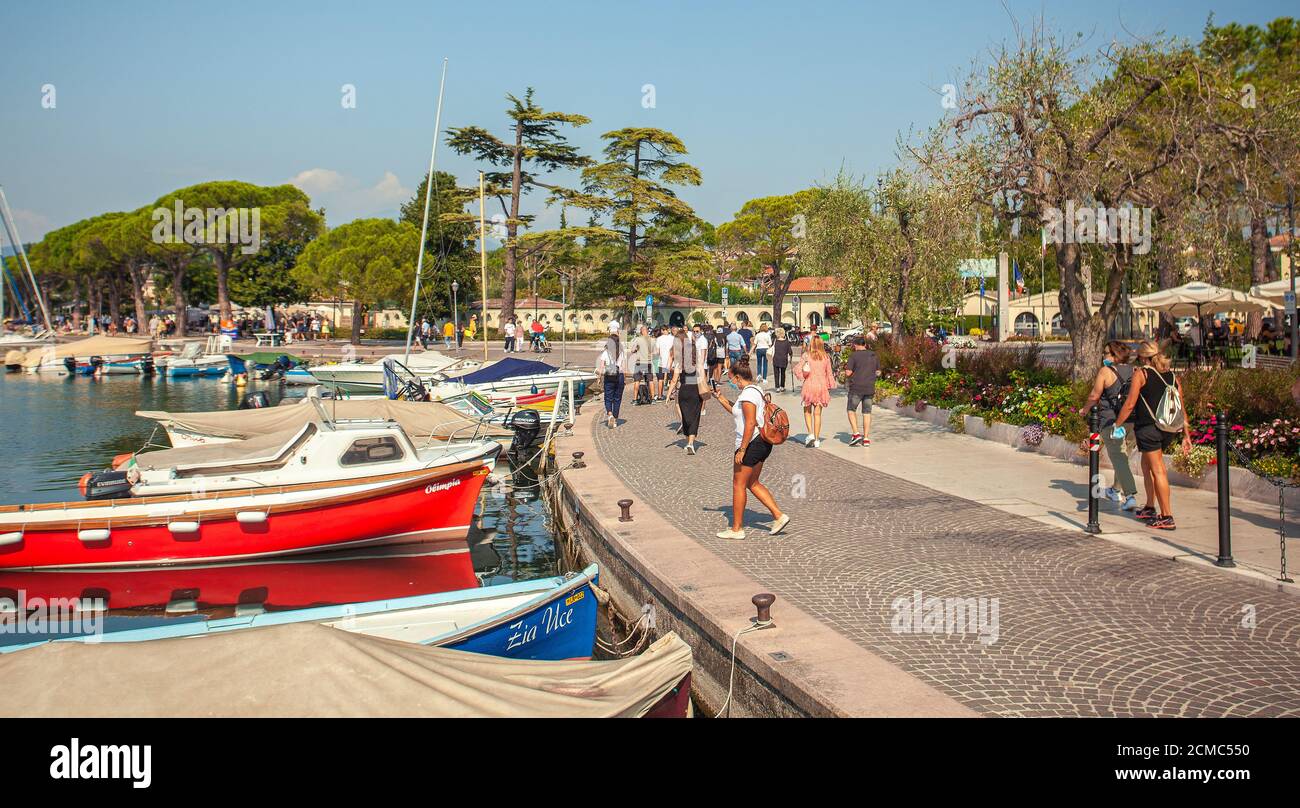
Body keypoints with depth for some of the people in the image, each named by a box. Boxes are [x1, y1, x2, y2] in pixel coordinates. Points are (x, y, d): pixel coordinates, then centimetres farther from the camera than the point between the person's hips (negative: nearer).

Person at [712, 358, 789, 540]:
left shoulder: (747, 394, -18)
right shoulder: (756, 389, 13)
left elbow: (750, 423, -25)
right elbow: (737, 412, 27)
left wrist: (742, 450, -22)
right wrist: (720, 398, 21)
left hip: (751, 443, -10)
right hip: (762, 443, 10)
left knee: (738, 485, 2)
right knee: (753, 484, 19)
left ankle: (736, 529, 11)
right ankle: (779, 516, 13)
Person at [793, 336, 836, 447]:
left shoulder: (806, 356, -5)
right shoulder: (826, 357, 2)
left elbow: (797, 370, -11)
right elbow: (829, 374, 6)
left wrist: (802, 377, 5)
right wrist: (830, 386, 16)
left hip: (809, 385, -2)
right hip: (822, 386, 2)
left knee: (807, 411, 15)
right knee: (817, 413, 6)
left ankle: (810, 434, -2)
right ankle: (817, 440, 6)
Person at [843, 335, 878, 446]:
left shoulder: (853, 356, -9)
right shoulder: (873, 355, 7)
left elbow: (848, 373, -12)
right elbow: (878, 370, 14)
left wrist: (846, 369, 8)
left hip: (856, 388, -4)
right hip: (870, 388, 4)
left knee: (851, 410, 10)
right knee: (867, 412, 9)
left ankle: (856, 434, -3)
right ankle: (866, 438, 8)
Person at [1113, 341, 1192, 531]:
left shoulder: (1141, 373, -2)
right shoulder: (1172, 375, 14)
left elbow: (1130, 404, -6)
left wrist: (1116, 425, 2)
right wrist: (1186, 435, 17)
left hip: (1148, 427, -6)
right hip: (1170, 429, 6)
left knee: (1158, 470, -4)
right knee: (1147, 463, 22)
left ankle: (1167, 517, -4)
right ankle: (1150, 507, 28)